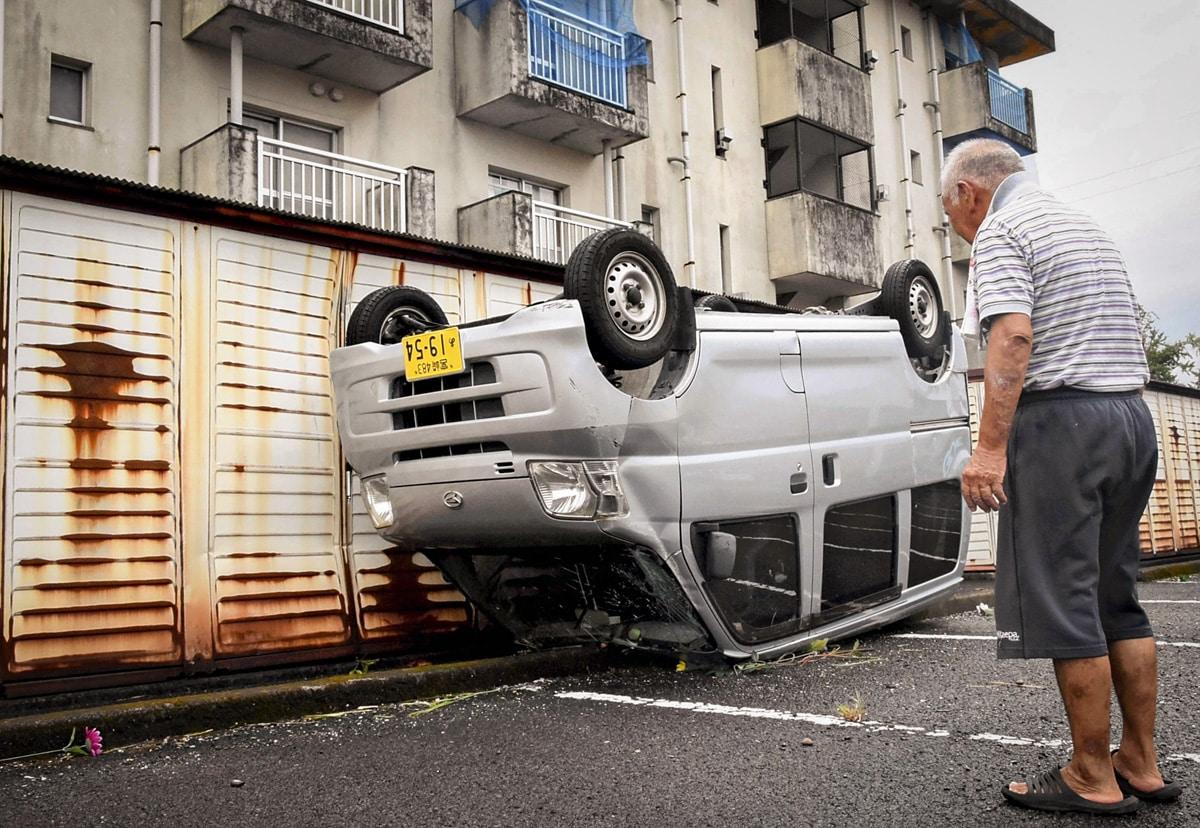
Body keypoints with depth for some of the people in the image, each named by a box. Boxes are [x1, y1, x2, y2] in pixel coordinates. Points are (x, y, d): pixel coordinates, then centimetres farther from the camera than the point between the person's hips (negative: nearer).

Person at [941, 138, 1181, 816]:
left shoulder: (1000, 231, -4)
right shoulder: (1089, 228, 24)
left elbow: (1014, 336, -18)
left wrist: (990, 447, -20)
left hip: (1061, 418, -9)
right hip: (1134, 417, 9)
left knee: (1062, 603, -3)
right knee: (1118, 599, 13)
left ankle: (1094, 778, 3)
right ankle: (1142, 764, 18)